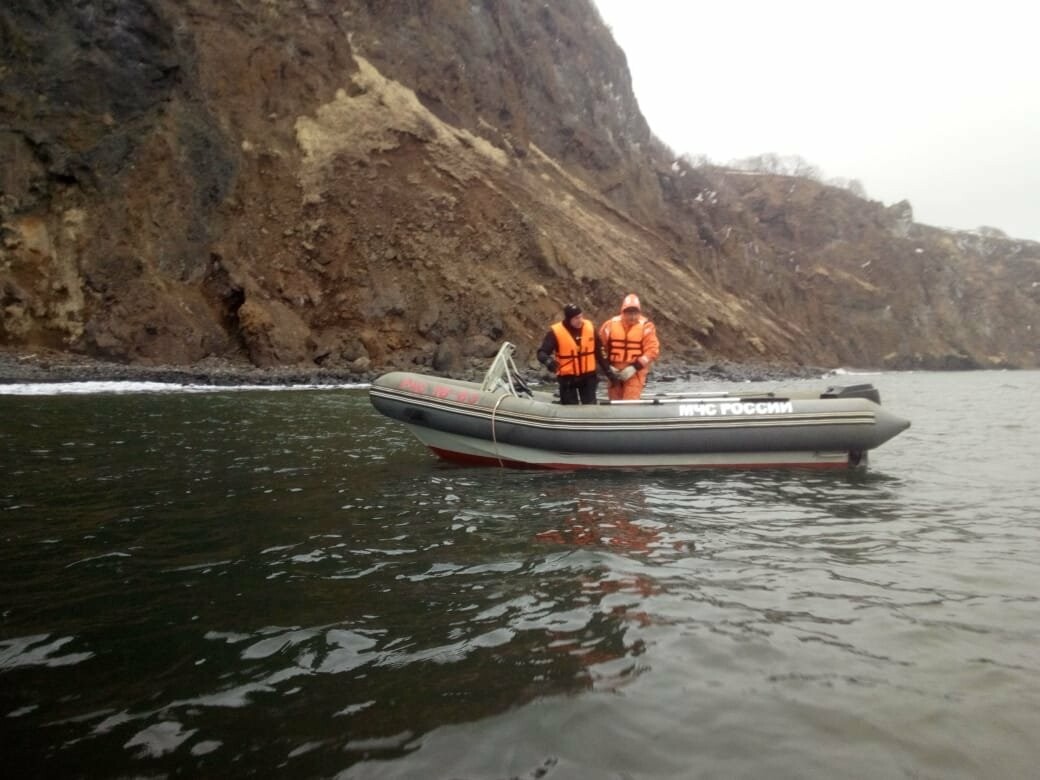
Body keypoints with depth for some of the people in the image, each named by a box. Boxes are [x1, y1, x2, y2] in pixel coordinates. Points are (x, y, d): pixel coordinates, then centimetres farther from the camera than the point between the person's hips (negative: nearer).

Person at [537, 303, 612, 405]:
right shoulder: (556, 332, -16)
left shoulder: (590, 327, -4)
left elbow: (599, 351, 6)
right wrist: (548, 361, -39)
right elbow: (541, 353, -16)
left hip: (588, 376, 3)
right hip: (567, 378, -2)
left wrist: (608, 371, 7)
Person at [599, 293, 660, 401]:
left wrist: (634, 367, -18)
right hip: (614, 372, 3)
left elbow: (653, 350, -12)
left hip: (635, 372, -3)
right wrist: (607, 366, -3)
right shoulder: (611, 324, -1)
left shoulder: (646, 326, -8)